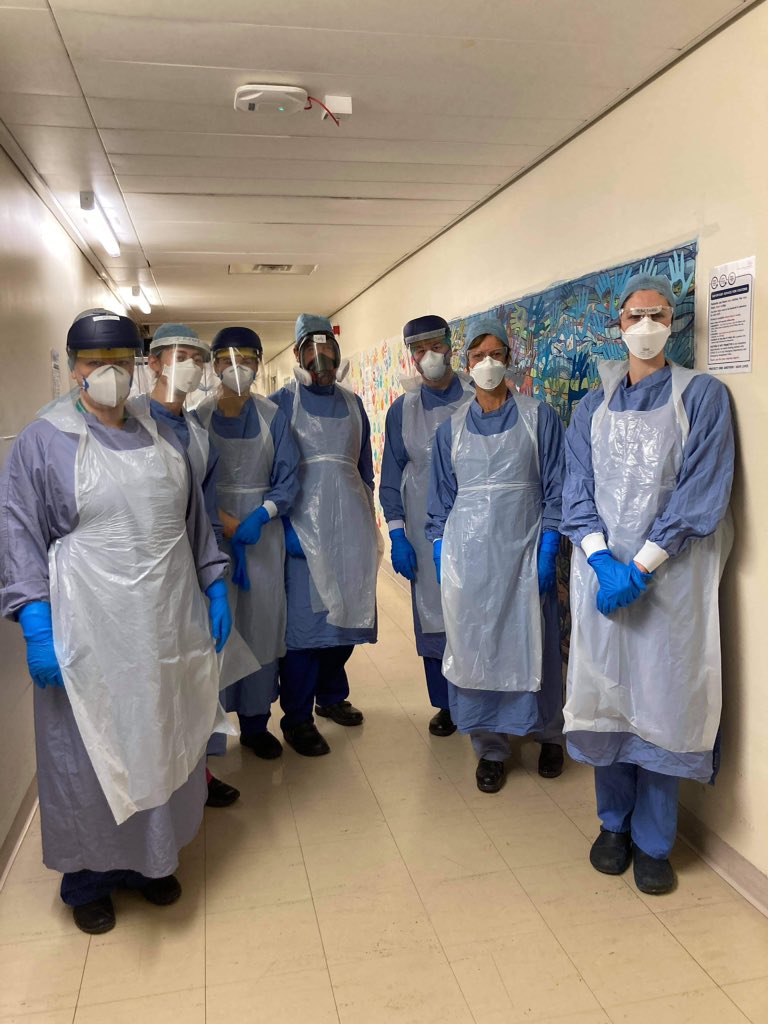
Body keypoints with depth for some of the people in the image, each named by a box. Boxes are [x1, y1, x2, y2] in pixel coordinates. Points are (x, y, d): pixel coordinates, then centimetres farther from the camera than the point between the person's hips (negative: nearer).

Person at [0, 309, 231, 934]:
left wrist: (215, 588, 8)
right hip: (90, 628, -4)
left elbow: (195, 517, 13)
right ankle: (88, 876, 32)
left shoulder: (160, 434, 9)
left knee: (160, 740, 16)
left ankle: (149, 858, 38)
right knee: (90, 750, 9)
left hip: (168, 622, 5)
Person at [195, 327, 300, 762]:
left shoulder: (273, 416, 1)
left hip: (263, 529, 1)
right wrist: (226, 521, -13)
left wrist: (260, 516, -17)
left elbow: (288, 479, -1)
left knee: (261, 622, 4)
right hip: (211, 531, -1)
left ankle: (256, 721, 18)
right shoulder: (198, 416, 0)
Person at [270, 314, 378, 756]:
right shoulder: (282, 403, -3)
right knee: (304, 620, -1)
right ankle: (297, 719, 12)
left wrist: (369, 521, 13)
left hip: (351, 525, 5)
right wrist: (284, 529, -12)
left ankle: (332, 695, 32)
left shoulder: (353, 404, 12)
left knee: (347, 612, 12)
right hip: (305, 525, -5)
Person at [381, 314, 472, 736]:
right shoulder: (402, 410, 6)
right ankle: (445, 704, 24)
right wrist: (396, 533, -1)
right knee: (433, 616, 8)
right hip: (424, 531, 2)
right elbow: (391, 476, 7)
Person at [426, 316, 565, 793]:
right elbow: (441, 498, 10)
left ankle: (550, 735, 30)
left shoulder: (539, 417, 1)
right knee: (475, 646, 6)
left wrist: (548, 551, -9)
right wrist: (440, 555, 5)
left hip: (523, 551, -2)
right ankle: (491, 747, 22)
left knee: (532, 643, 6)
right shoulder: (452, 428, 8)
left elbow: (555, 490, -2)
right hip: (468, 553, 2)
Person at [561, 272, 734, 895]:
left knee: (663, 699, 1)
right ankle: (615, 824, 26)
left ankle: (653, 842, 18)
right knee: (605, 694, 7)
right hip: (602, 572, 3)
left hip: (670, 575, -2)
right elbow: (577, 492, 5)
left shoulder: (702, 395, 2)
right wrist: (603, 561, -12)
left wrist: (641, 567, -14)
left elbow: (702, 492, -7)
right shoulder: (594, 408, 11)